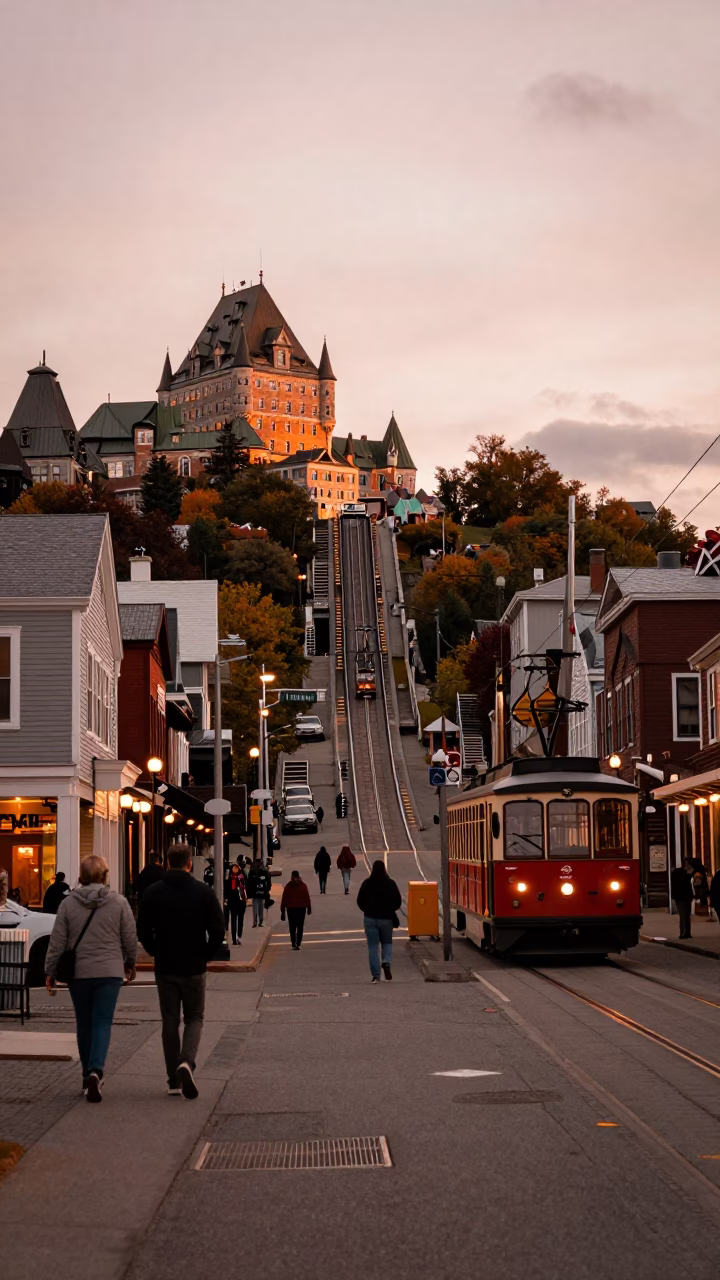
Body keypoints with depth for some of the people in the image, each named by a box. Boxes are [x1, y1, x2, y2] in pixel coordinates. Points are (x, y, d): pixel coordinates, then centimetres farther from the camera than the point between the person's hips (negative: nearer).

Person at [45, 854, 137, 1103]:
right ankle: (95, 1071, -21)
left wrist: (50, 971, 10)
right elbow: (130, 938, 4)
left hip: (78, 972, 1)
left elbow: (57, 942, 0)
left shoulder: (68, 903, -2)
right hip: (109, 972, -1)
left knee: (84, 1024, 14)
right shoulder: (118, 902, -3)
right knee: (103, 1023, -2)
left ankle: (89, 1075, 21)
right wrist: (130, 963, 21)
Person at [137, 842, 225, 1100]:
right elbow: (218, 931, -8)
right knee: (194, 1018, 11)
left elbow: (143, 931, -2)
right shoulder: (203, 892, -6)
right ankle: (186, 1062, -16)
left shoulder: (152, 893, -2)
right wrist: (205, 955, 7)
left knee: (170, 1021, 10)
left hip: (165, 968, 1)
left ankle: (174, 1080, 10)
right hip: (193, 968, -1)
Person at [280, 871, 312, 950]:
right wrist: (309, 908, 7)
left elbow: (284, 899, -1)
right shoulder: (303, 885, -3)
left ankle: (294, 944, -5)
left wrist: (282, 910, 4)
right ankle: (298, 944, -1)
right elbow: (307, 897, -1)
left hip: (291, 908, 0)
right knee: (300, 927, 6)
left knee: (292, 928, 6)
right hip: (301, 908, 0)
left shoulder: (288, 886, -2)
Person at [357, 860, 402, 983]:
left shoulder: (366, 883, -6)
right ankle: (387, 962, -11)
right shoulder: (390, 884, -6)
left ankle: (375, 975, 0)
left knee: (373, 946, 5)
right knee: (387, 942, 18)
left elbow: (360, 901, -1)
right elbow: (398, 901, -4)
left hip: (370, 918, 0)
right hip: (386, 918, 0)